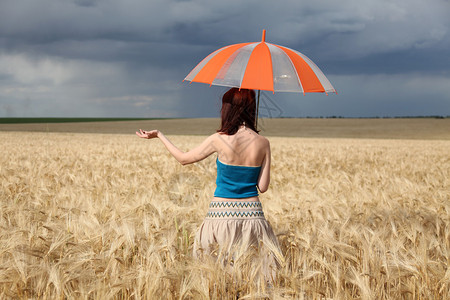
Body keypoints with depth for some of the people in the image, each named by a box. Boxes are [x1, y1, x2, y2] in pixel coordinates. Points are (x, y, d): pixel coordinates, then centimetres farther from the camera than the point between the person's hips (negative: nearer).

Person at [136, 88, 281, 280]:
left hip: (222, 214, -2)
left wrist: (158, 135, 16)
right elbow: (263, 187, 1)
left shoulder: (220, 140, -10)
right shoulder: (263, 143, -3)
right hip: (251, 212, 2)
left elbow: (184, 158, 5)